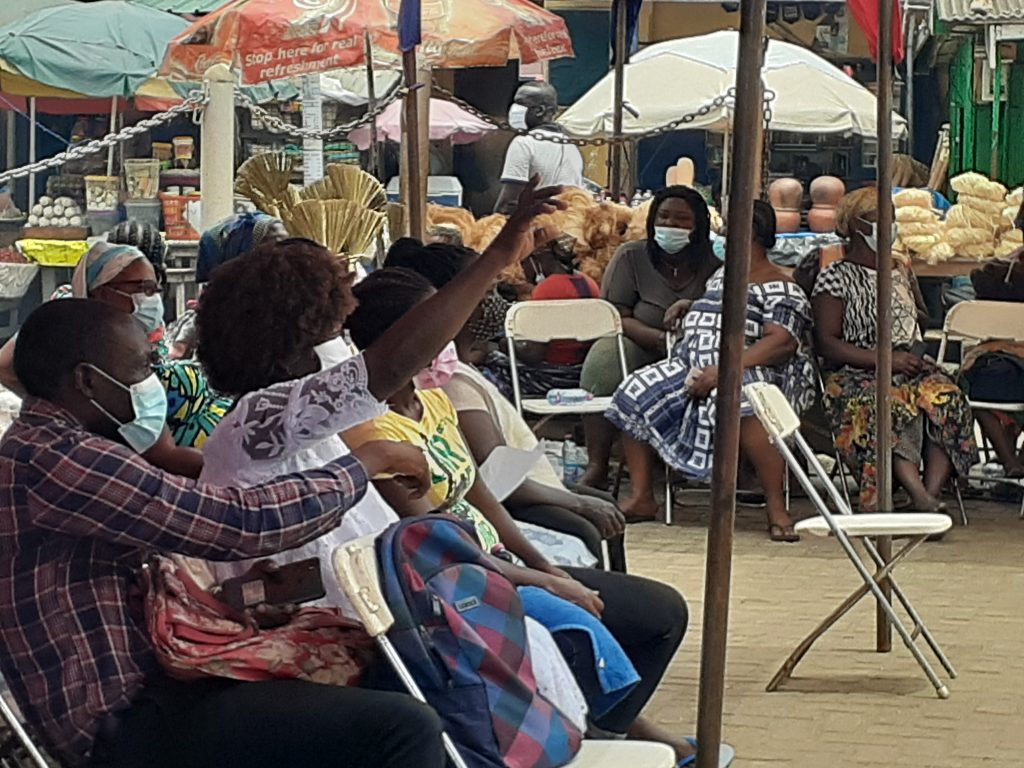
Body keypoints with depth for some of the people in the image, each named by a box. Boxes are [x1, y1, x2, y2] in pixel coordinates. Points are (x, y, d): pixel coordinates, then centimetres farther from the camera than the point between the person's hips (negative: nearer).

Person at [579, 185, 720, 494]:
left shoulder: (712, 266, 5)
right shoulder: (631, 257, 3)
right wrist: (659, 338, -23)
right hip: (637, 346, 0)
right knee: (604, 355, -32)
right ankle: (596, 467, -31)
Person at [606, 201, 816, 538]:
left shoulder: (778, 287, -3)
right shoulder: (721, 276, 23)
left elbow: (782, 343, -19)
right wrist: (686, 308, 15)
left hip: (753, 372, -8)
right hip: (695, 368, 8)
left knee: (741, 402, -42)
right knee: (633, 394, -9)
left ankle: (777, 509, -38)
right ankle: (643, 497, -6)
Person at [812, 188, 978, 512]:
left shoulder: (898, 273, 25)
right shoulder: (835, 277, 3)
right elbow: (826, 342, -6)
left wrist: (917, 357, 7)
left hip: (908, 369, 6)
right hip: (858, 376, -6)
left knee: (948, 399, -28)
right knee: (893, 405, -38)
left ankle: (932, 493, -37)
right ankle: (920, 498, -48)